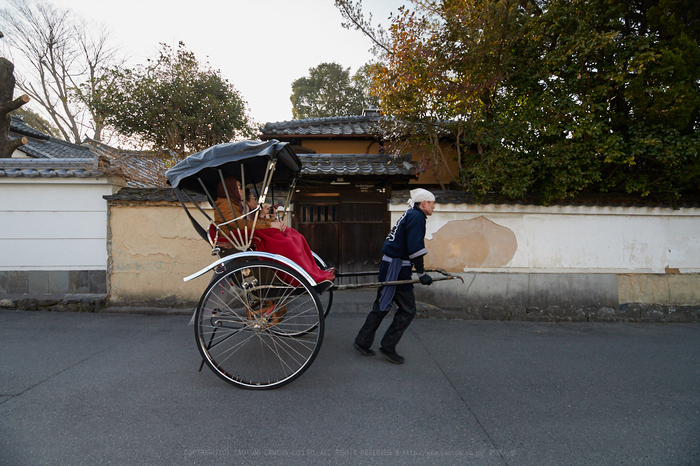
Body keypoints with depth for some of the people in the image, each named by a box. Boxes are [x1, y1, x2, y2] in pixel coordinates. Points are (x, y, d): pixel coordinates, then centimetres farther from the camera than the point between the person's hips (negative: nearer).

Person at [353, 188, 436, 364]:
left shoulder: (410, 215, 20)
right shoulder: (417, 217, -11)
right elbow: (415, 247, -20)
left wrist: (418, 266, 32)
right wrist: (421, 273, -17)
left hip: (390, 265, 10)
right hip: (396, 270, -10)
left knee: (382, 306, 16)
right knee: (407, 310, -1)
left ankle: (362, 342, 24)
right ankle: (388, 346, 8)